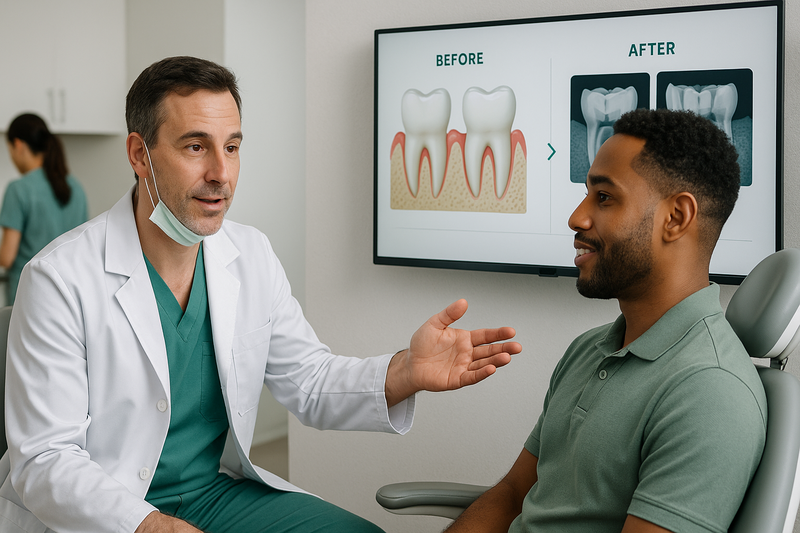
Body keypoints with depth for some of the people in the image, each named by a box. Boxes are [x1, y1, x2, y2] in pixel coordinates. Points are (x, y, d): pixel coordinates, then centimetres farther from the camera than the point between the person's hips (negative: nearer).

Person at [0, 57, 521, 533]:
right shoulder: (61, 278, -16)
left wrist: (407, 372, -14)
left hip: (218, 491, 5)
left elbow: (308, 381, 6)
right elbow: (44, 460, -17)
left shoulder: (253, 255, 2)